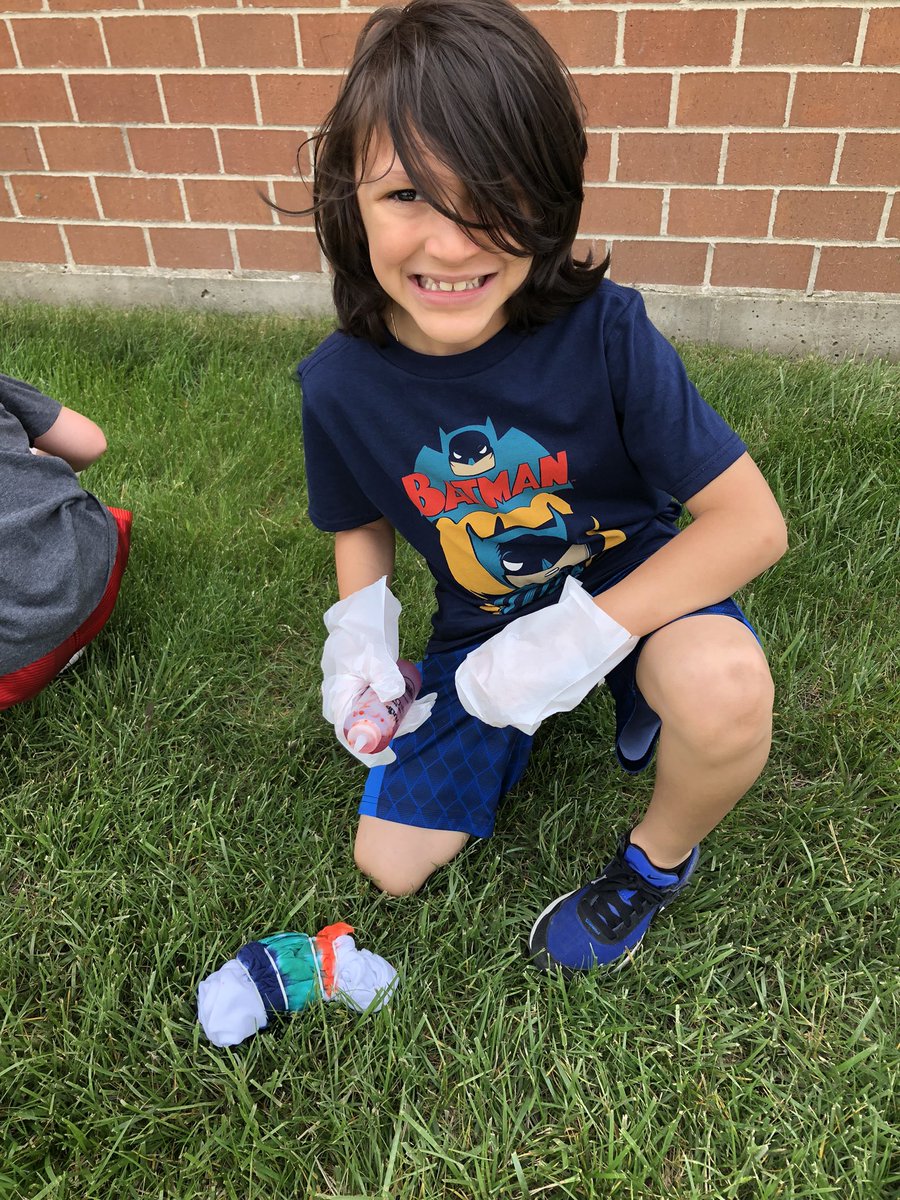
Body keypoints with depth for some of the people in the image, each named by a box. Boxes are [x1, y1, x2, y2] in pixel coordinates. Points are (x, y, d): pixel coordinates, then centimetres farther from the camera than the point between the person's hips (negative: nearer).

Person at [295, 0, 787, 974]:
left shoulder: (603, 333, -27)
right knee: (390, 864, 5)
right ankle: (514, 714, 29)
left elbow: (751, 521, -25)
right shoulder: (341, 384, -17)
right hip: (484, 626, 4)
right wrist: (361, 623, -18)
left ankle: (658, 859, -2)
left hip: (635, 579, -3)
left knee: (723, 688, -39)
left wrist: (588, 632, -33)